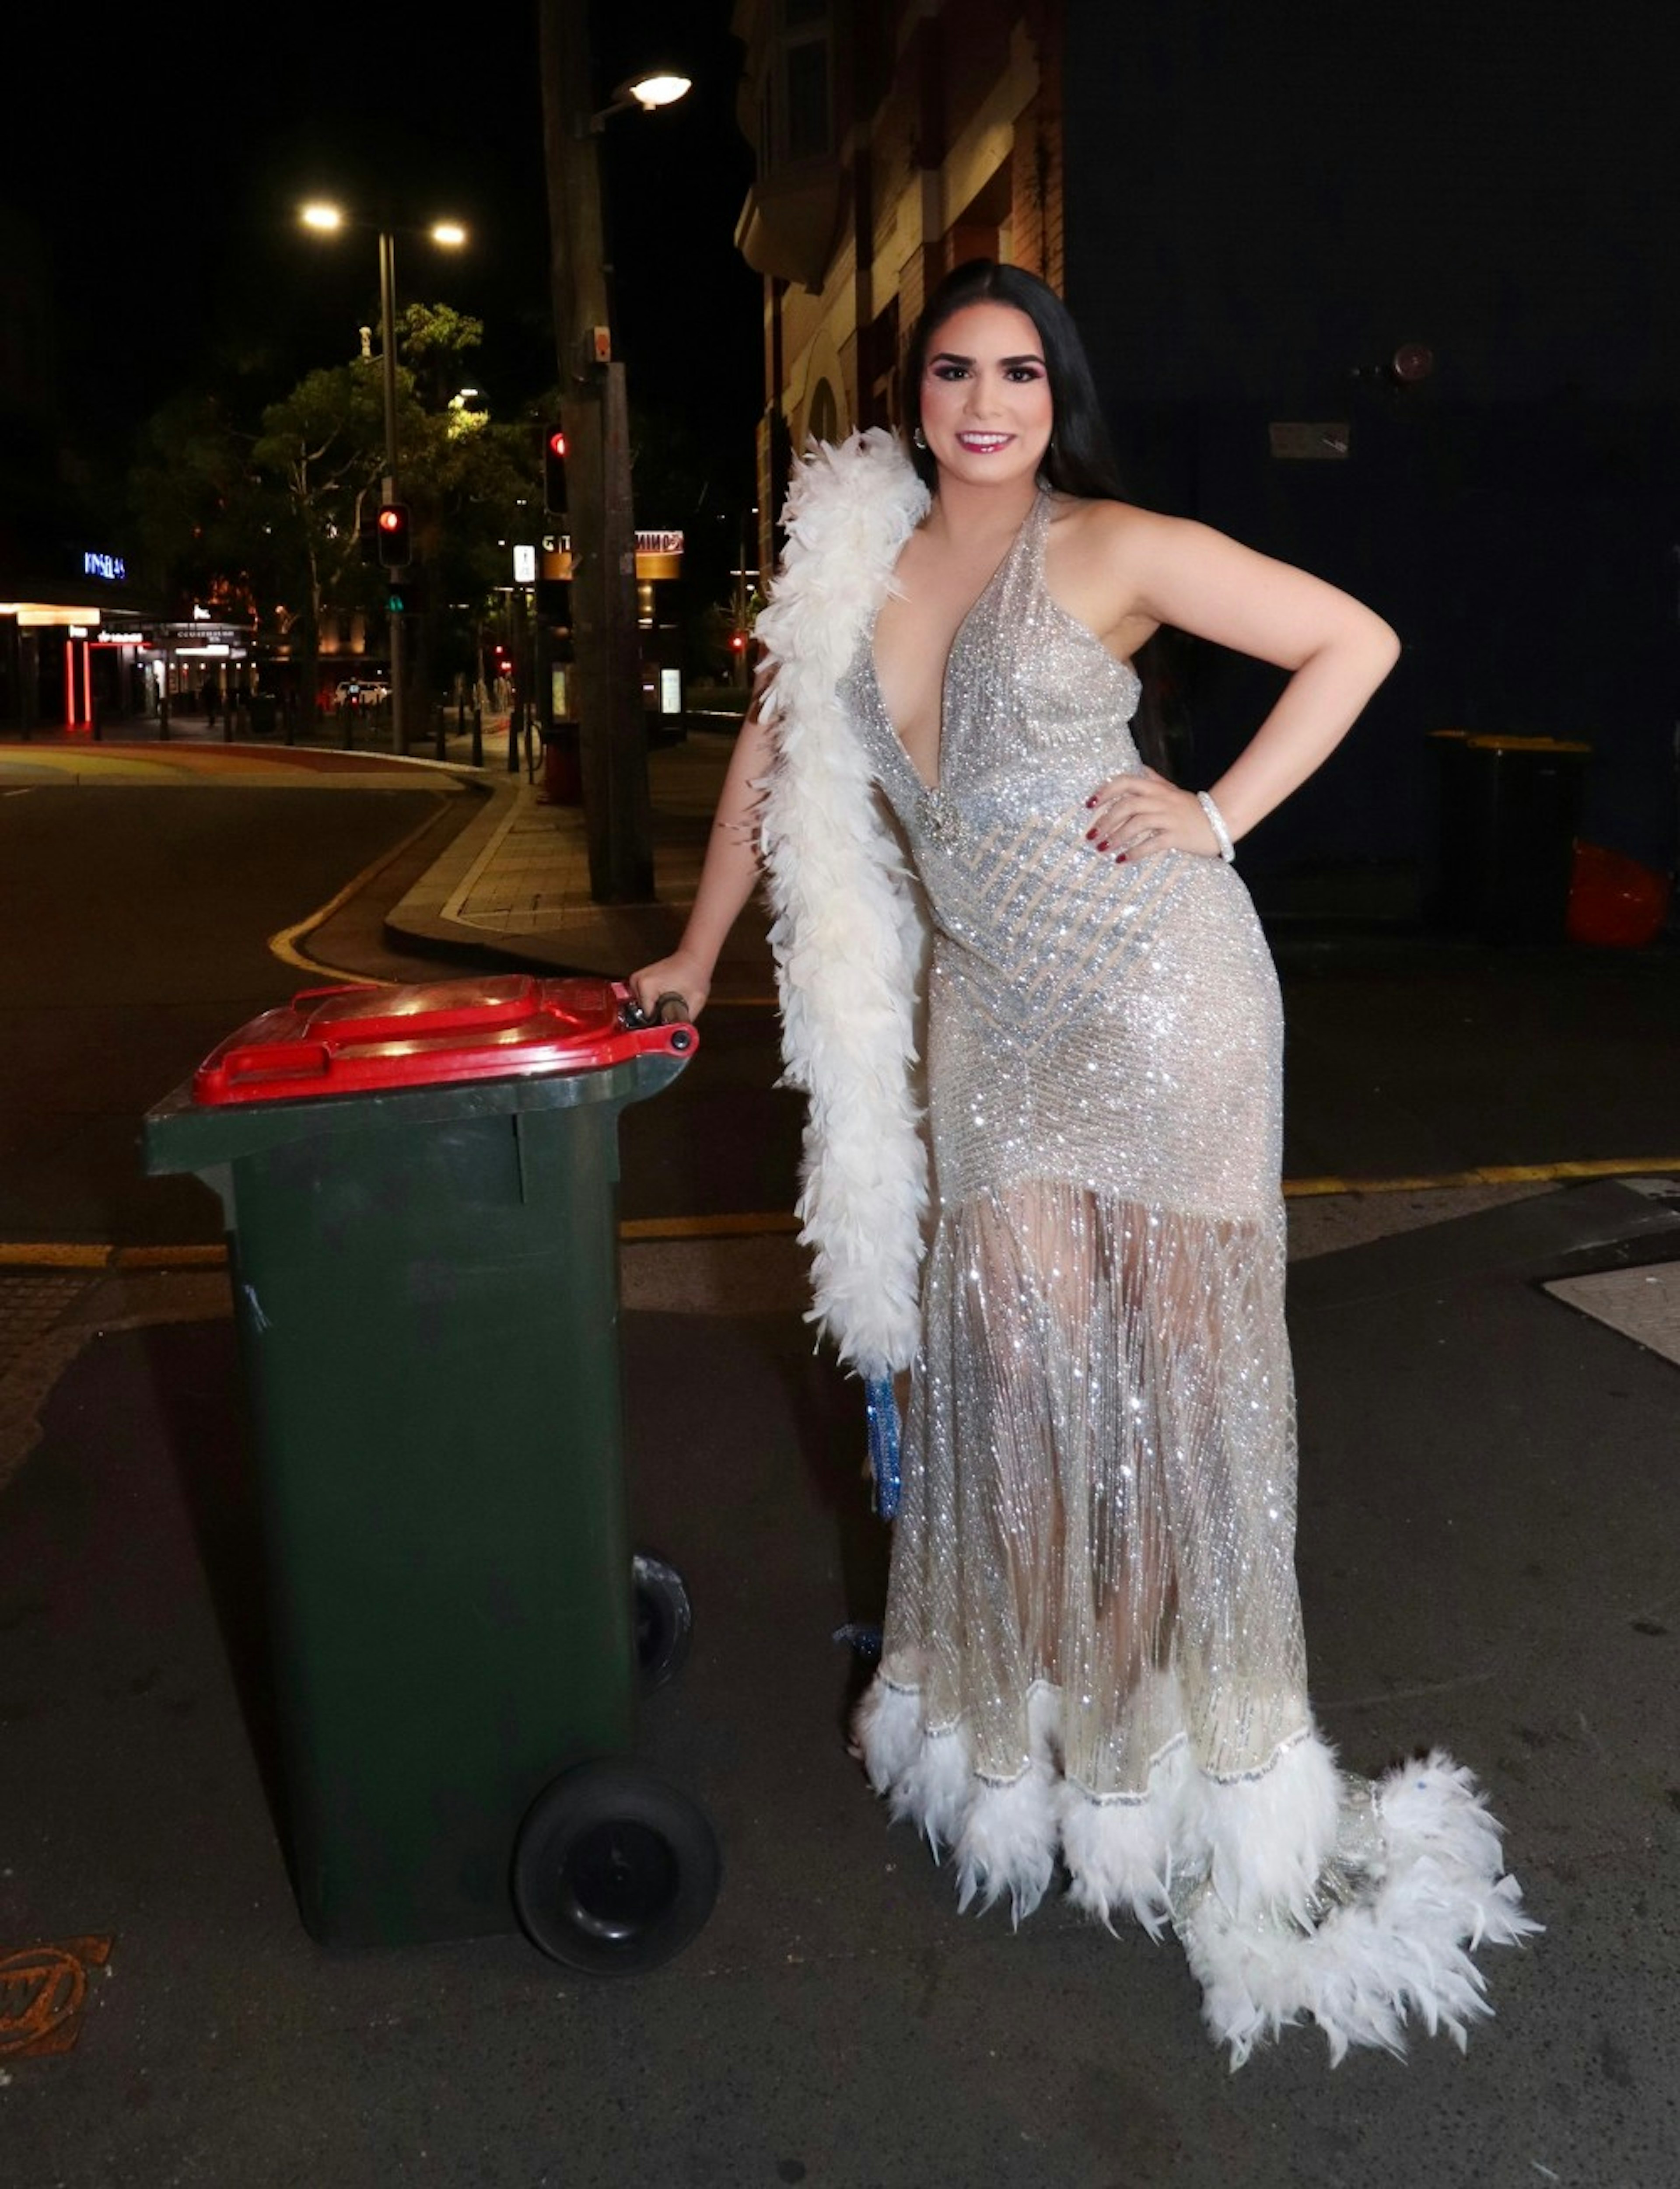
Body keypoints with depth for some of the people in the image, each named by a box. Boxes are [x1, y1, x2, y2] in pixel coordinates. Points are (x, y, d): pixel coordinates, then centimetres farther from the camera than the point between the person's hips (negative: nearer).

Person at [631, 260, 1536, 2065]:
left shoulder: (1110, 550, -2)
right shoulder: (853, 561, 10)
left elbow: (1356, 642, 1)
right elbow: (774, 754, 19)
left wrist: (1217, 816, -8)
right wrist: (697, 955, 20)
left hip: (1155, 986, -3)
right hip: (986, 1015, 3)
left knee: (1165, 1339, 0)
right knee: (1012, 1347, 1)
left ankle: (1148, 1703, 17)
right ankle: (1022, 1697, 18)